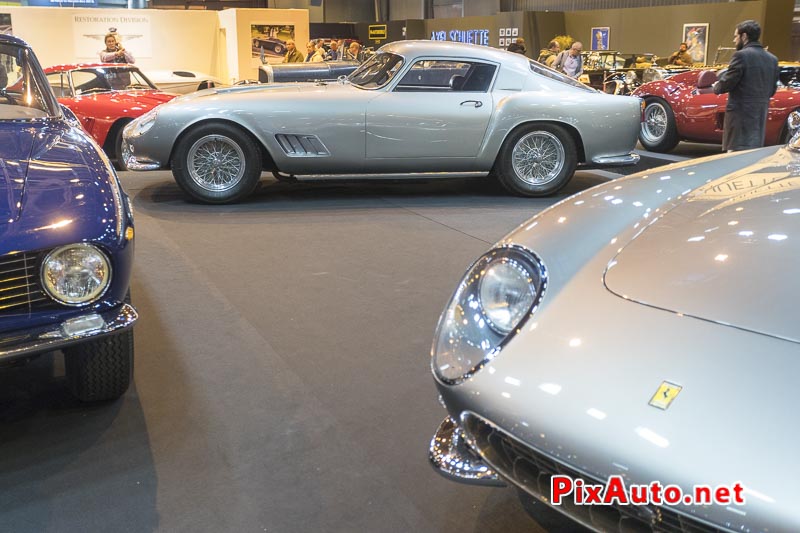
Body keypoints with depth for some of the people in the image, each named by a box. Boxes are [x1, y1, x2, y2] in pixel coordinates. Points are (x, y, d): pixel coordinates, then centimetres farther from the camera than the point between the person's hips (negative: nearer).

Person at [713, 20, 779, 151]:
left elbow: (725, 84, -11)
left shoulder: (742, 55, -11)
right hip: (761, 116, 7)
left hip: (741, 113, -7)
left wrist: (716, 86, 9)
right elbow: (772, 90, 15)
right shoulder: (772, 59, 11)